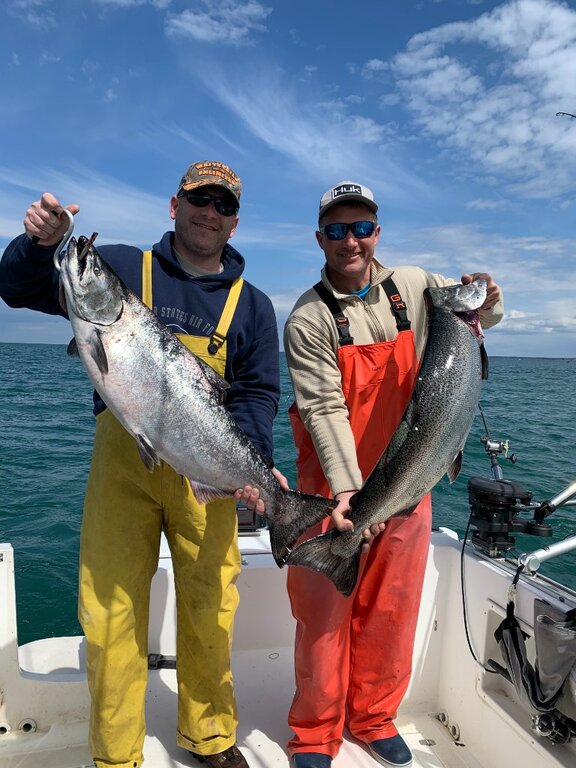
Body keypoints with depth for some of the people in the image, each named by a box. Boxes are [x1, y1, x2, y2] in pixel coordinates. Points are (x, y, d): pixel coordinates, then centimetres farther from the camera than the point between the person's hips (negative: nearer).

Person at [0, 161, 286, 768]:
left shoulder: (251, 304, 8)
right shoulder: (120, 268, 6)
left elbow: (257, 393, 4)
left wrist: (253, 462, -14)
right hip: (123, 460, 0)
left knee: (209, 609, 8)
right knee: (110, 608, 4)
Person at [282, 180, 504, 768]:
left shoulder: (414, 286, 2)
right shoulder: (308, 320, -11)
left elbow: (479, 316, 16)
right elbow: (324, 409, -18)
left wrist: (485, 301, -7)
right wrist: (347, 490, -28)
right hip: (337, 484, -3)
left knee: (393, 608, 15)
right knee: (326, 609, 4)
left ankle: (374, 718, 38)